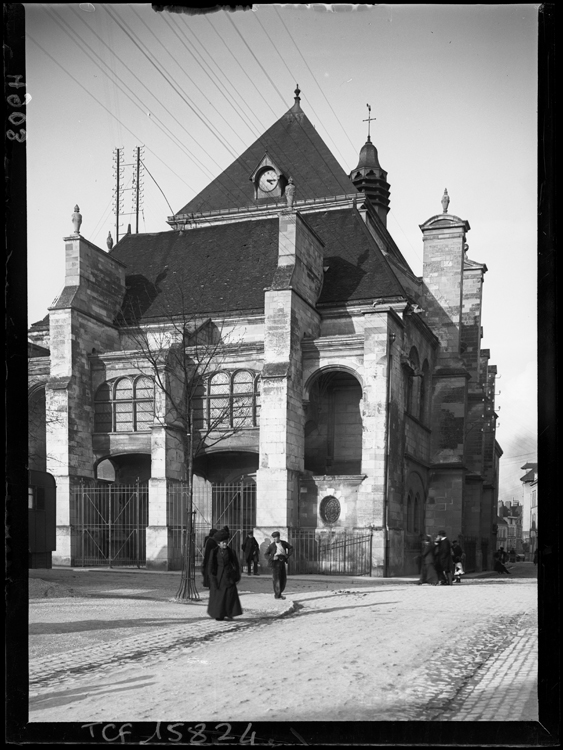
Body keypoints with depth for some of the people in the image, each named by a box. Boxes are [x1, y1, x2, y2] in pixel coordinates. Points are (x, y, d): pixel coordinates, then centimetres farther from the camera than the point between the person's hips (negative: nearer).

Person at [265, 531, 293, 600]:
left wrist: (288, 555, 7)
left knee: (284, 578, 7)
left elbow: (290, 548, 18)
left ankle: (280, 593, 22)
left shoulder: (283, 543, 4)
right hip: (275, 562, -4)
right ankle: (276, 594, -1)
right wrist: (272, 558, -16)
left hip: (282, 562, 4)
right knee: (276, 578, -8)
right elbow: (266, 554, -1)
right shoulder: (272, 545, -5)